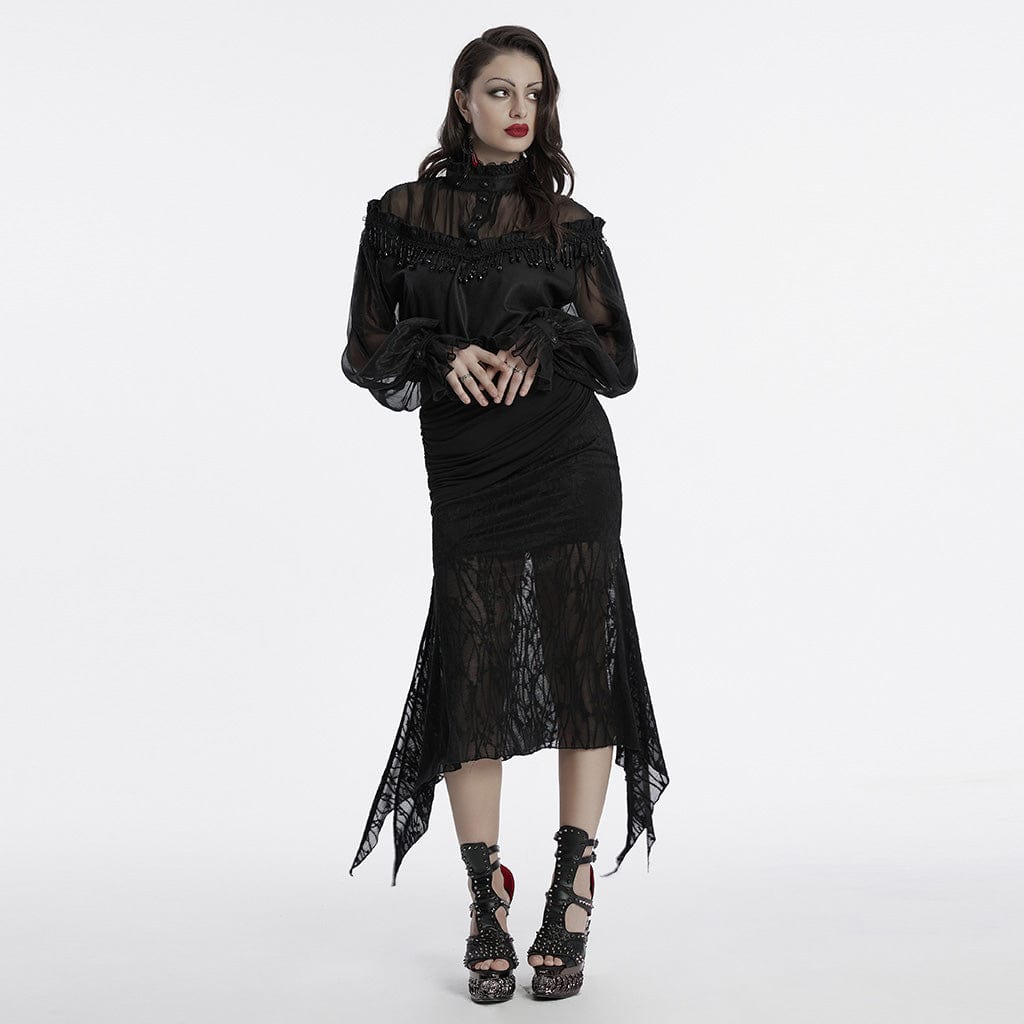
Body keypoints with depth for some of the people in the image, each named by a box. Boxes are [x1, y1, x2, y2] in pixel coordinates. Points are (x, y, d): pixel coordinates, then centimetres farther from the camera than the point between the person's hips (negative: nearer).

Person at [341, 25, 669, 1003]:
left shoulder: (569, 225, 8)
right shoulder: (401, 215, 8)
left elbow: (620, 361, 6)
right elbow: (367, 353, 6)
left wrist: (546, 340, -12)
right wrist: (440, 352, -12)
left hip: (571, 470, 0)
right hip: (466, 481, 0)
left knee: (581, 664, -3)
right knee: (470, 678, -3)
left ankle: (572, 893, 7)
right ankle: (486, 903, 8)